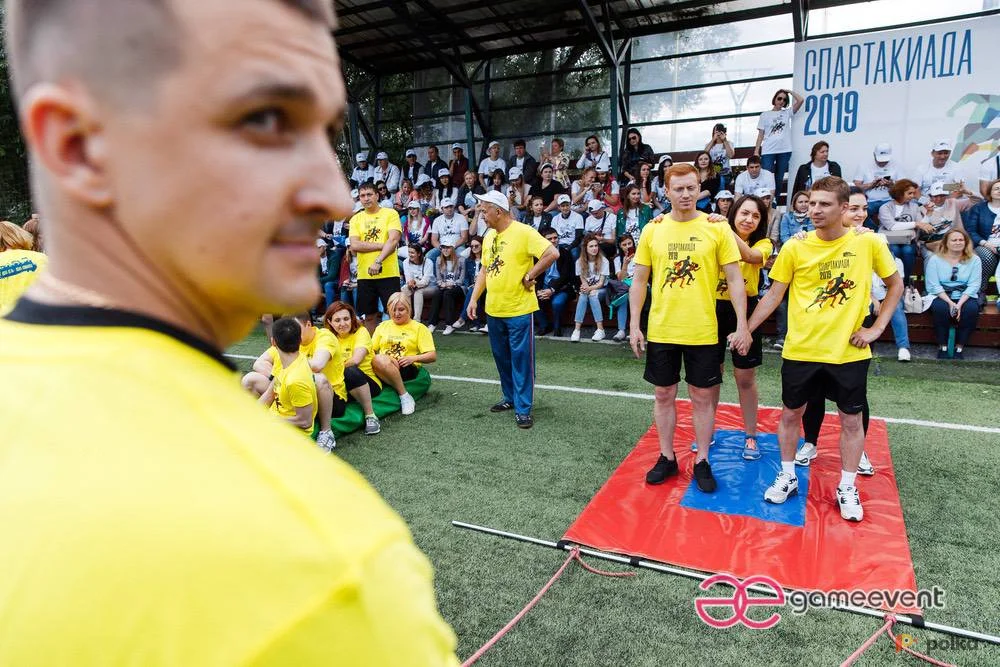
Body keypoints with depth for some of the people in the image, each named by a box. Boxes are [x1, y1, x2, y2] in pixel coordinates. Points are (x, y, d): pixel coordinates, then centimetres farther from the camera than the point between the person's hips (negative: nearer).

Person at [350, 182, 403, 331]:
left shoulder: (390, 214, 0)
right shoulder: (356, 219, 10)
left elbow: (394, 240, -12)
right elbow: (354, 246, -3)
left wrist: (378, 262, -22)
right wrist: (381, 245, -11)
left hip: (388, 274, -3)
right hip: (364, 275, 4)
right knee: (369, 315, 11)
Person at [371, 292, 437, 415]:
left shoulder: (419, 328, 11)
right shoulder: (383, 326, 22)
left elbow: (432, 356, 4)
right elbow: (370, 349, 12)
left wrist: (414, 358, -15)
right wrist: (388, 358, -10)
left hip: (407, 368, -3)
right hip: (381, 368, 3)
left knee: (379, 360, -35)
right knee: (378, 359, -34)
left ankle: (405, 397, -23)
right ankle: (403, 395, -27)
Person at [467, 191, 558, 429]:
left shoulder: (523, 232, -13)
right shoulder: (488, 236, 10)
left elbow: (552, 253, -20)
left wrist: (530, 276, -16)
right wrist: (474, 298, 10)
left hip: (519, 309, -7)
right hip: (493, 310, 8)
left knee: (521, 359, -1)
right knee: (502, 357, 16)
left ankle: (523, 408, 6)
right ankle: (510, 397, 32)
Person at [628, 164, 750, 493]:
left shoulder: (717, 228, -3)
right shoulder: (652, 230, 1)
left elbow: (735, 279, -2)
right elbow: (639, 281, 4)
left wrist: (742, 324, -8)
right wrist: (634, 325, -1)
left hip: (702, 331, -1)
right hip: (661, 330, 2)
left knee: (702, 397, 9)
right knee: (664, 395, 11)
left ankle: (702, 461, 24)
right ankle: (667, 457, 27)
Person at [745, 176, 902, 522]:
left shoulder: (869, 243, -6)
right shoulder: (795, 247, -6)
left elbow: (896, 284, 7)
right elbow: (774, 295, 0)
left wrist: (877, 327, -2)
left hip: (849, 352, 0)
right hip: (800, 350, 0)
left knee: (851, 419, 11)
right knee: (791, 414, 11)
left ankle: (847, 488, 29)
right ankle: (787, 477, 31)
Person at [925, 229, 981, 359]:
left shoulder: (974, 259, 5)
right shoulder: (935, 259, 0)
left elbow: (973, 285, -4)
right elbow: (933, 285, -8)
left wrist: (960, 304, -19)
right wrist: (950, 303, -20)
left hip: (965, 296, 2)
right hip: (941, 296, -1)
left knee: (972, 309, -31)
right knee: (941, 308, -34)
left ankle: (959, 348, -19)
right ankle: (942, 347, -19)